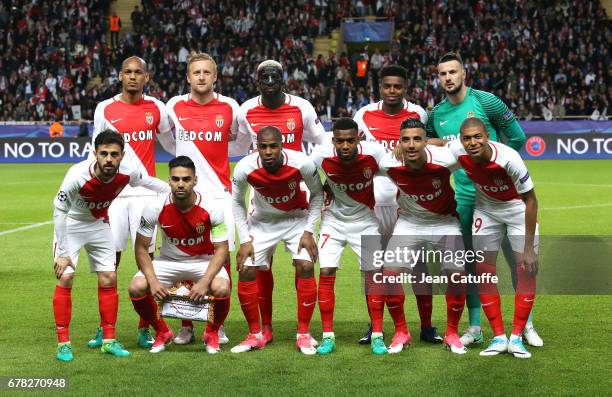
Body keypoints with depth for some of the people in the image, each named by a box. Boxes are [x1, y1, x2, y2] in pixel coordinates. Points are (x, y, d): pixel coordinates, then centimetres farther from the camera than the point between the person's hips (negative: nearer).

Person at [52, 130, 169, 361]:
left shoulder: (127, 173, -24)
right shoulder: (77, 176, -35)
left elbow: (148, 181, 2)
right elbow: (59, 212, -24)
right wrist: (62, 253, -21)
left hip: (99, 225, 4)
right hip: (71, 224, -4)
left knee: (108, 278, 1)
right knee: (65, 277, -14)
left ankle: (109, 340, 12)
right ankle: (63, 343, -6)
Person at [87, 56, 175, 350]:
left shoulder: (156, 108, 5)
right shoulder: (105, 110, 5)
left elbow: (171, 145, 18)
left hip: (145, 193, 0)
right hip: (112, 193, 0)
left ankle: (145, 329, 6)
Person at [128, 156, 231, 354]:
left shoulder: (211, 209, -22)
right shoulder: (155, 209, -19)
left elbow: (221, 249, -16)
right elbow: (141, 248, -9)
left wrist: (205, 282, -30)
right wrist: (153, 281, -22)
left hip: (203, 261, -2)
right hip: (168, 261, 2)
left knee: (221, 288, -31)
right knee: (136, 287, -21)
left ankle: (212, 333, 3)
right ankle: (162, 332, 8)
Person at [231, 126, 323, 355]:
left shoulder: (302, 164, -28)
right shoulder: (244, 168, -26)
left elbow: (317, 194, -8)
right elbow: (237, 201, -5)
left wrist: (308, 231, -13)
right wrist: (245, 240, -9)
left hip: (297, 218, -1)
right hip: (262, 222, 1)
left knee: (305, 267, -18)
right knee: (246, 271, -9)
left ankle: (303, 334, -5)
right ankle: (255, 335, 6)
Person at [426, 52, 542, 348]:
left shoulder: (485, 101, -5)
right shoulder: (436, 115, 8)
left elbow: (517, 138, -1)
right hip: (464, 195, 4)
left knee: (516, 256, -2)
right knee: (469, 262, 7)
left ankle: (526, 325, 9)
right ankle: (475, 328, 16)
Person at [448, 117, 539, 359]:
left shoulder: (508, 158, -36)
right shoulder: (457, 151, -25)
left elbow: (530, 200, -25)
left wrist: (529, 247, -24)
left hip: (517, 207, -3)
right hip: (486, 209, 3)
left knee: (527, 270, -10)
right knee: (483, 271, -3)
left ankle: (516, 337, -1)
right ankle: (499, 337, 6)